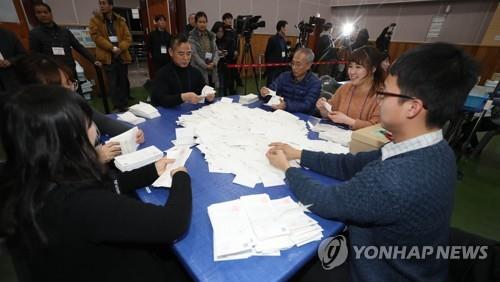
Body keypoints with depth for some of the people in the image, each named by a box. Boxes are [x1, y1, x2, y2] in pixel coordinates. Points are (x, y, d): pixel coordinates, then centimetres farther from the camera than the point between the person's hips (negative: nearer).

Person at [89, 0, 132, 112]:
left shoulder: (120, 21, 11)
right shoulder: (95, 20, 5)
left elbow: (128, 37, 3)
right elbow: (96, 36, -6)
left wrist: (120, 48, -13)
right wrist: (112, 48, -16)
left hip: (122, 55, 2)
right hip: (107, 56, -2)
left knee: (124, 81, 8)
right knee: (113, 83, -4)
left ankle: (125, 105, 18)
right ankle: (118, 107, 3)